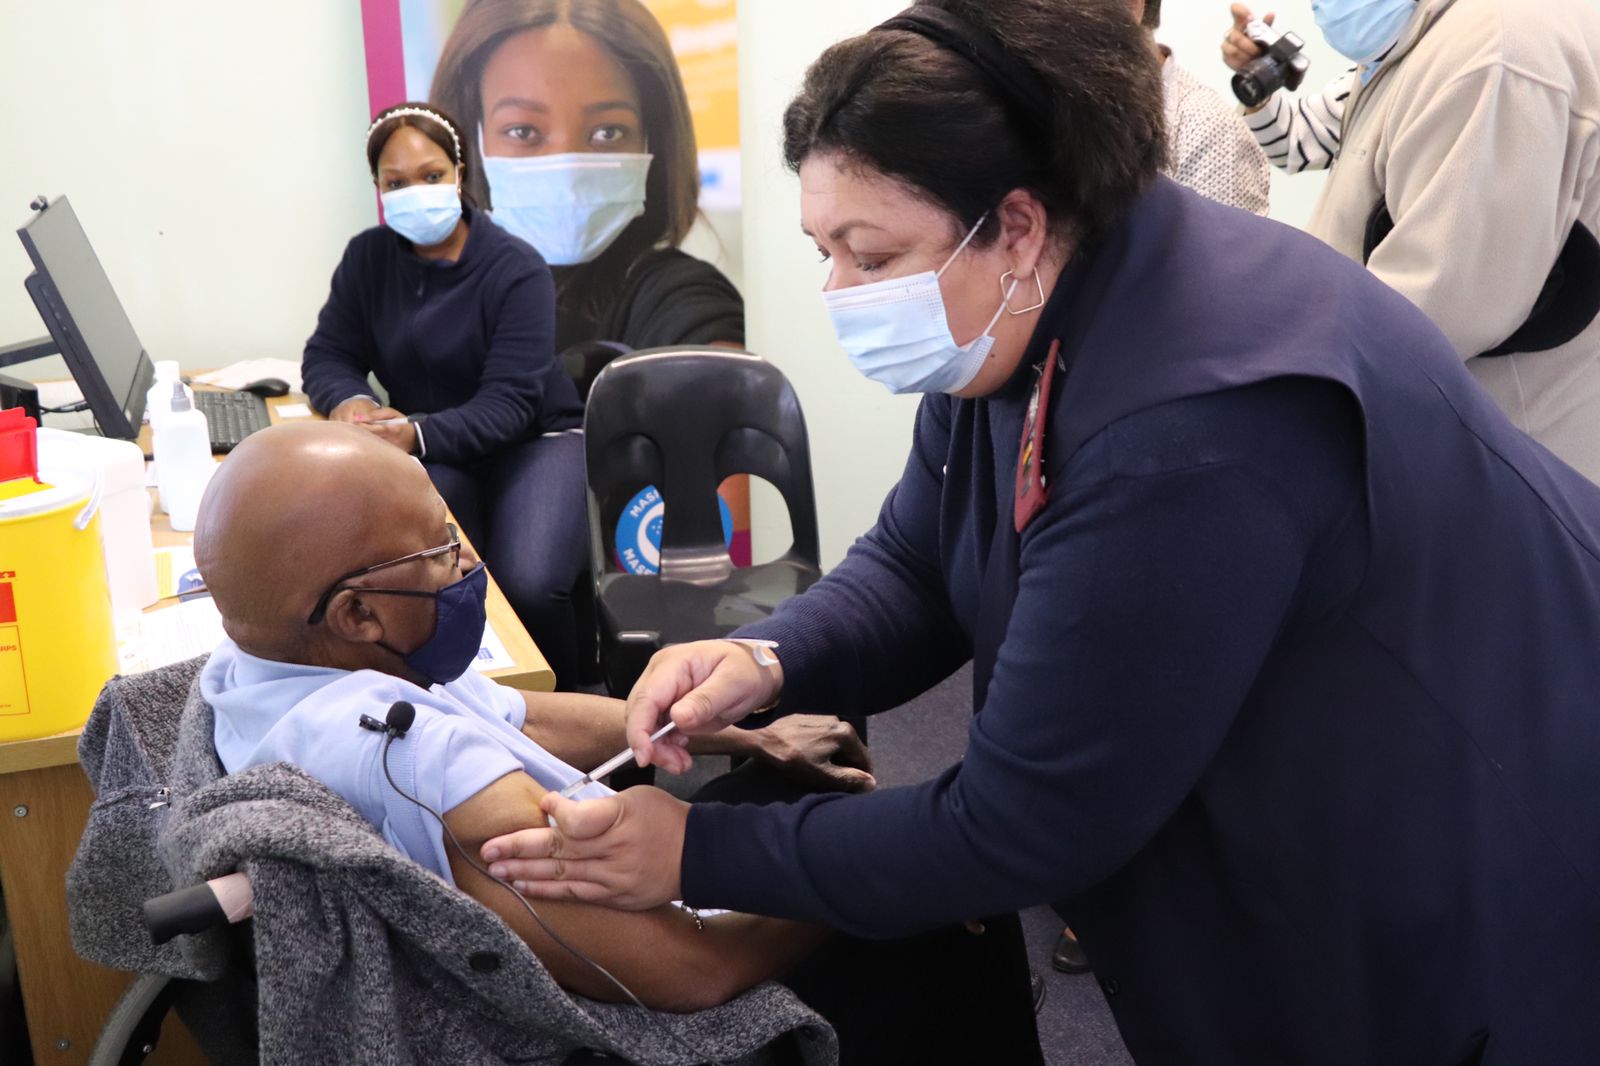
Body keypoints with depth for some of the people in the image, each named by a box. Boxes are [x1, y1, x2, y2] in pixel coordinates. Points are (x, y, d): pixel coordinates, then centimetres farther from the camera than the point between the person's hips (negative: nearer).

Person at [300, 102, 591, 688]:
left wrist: (419, 434, -37)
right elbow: (327, 356, 5)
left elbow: (508, 403, -19)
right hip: (432, 454, 3)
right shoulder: (368, 258, 1)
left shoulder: (517, 269, -13)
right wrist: (349, 401, -20)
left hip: (534, 442, -3)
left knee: (529, 585, -30)